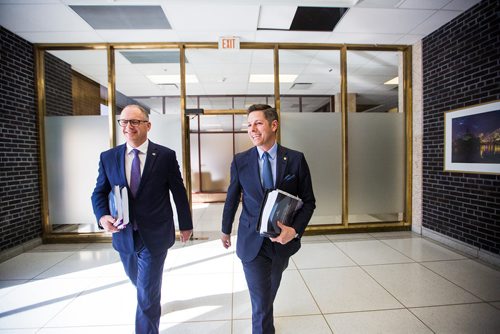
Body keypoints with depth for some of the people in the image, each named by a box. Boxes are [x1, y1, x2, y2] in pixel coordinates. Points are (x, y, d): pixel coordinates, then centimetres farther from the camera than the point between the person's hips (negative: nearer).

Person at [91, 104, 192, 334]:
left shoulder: (166, 156, -9)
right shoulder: (108, 157, 0)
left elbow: (179, 193, -3)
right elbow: (99, 193, 5)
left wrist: (185, 224, 3)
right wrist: (103, 216, -15)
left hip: (154, 235, -4)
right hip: (124, 235, 5)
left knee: (147, 294, 1)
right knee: (138, 282, 28)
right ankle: (153, 301, 61)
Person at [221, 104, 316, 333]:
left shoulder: (296, 159, -9)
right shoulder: (240, 161, -7)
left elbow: (308, 201, -3)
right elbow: (232, 199, 4)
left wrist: (295, 230, -18)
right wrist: (226, 230, 15)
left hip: (283, 239, 2)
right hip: (251, 242, -2)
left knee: (269, 294, 27)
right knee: (261, 304, 5)